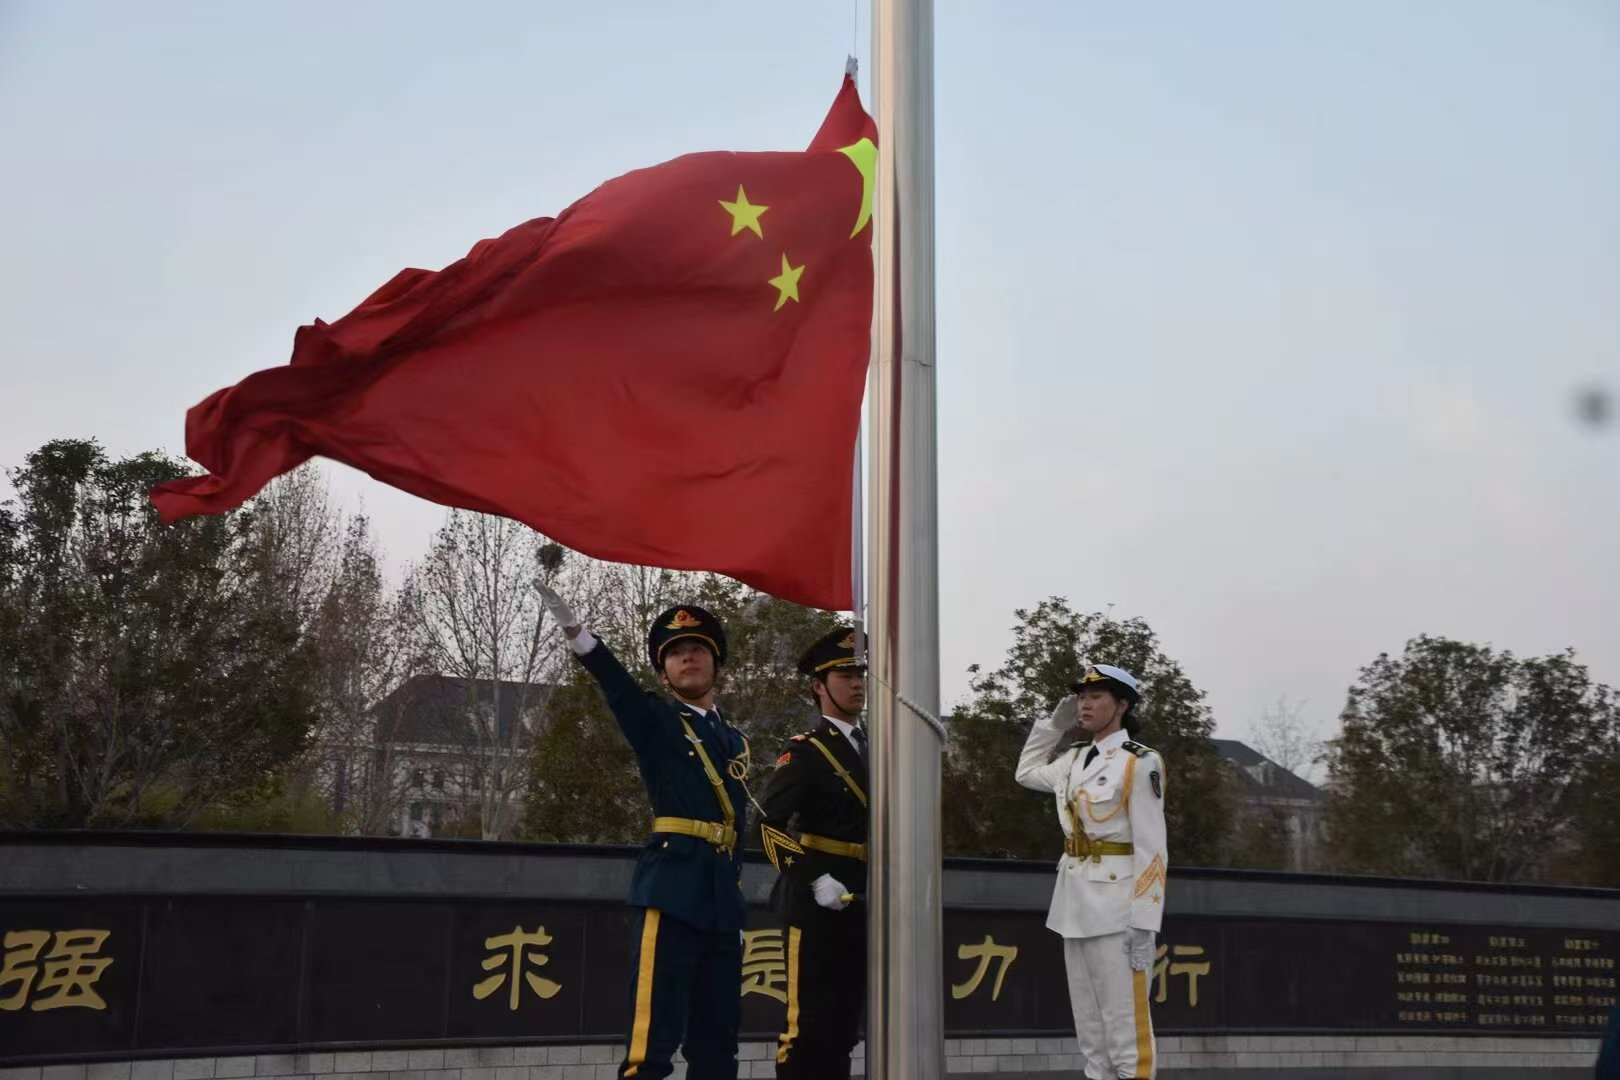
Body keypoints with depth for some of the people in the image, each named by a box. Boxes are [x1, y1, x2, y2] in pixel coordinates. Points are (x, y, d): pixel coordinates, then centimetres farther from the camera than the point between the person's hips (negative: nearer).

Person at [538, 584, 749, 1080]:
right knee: (653, 1040, -11)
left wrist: (736, 908, 16)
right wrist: (575, 631, -34)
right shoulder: (656, 721, 5)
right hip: (671, 888, -6)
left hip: (721, 897, 6)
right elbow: (619, 687, -15)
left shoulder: (735, 742, 20)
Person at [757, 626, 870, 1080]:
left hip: (863, 906, 7)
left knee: (843, 1025, 12)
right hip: (816, 904, -7)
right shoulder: (805, 750, -4)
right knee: (807, 1025, -5)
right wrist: (815, 880, -20)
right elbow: (769, 824, -14)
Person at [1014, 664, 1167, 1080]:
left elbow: (1151, 848, -14)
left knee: (1125, 1023, -5)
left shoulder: (1140, 762, -10)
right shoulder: (1074, 759, 11)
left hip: (1116, 907, -8)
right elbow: (1027, 773, 31)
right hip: (1074, 905, 8)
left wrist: (1143, 924, -19)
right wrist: (1053, 724, 18)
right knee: (1088, 1024, 11)